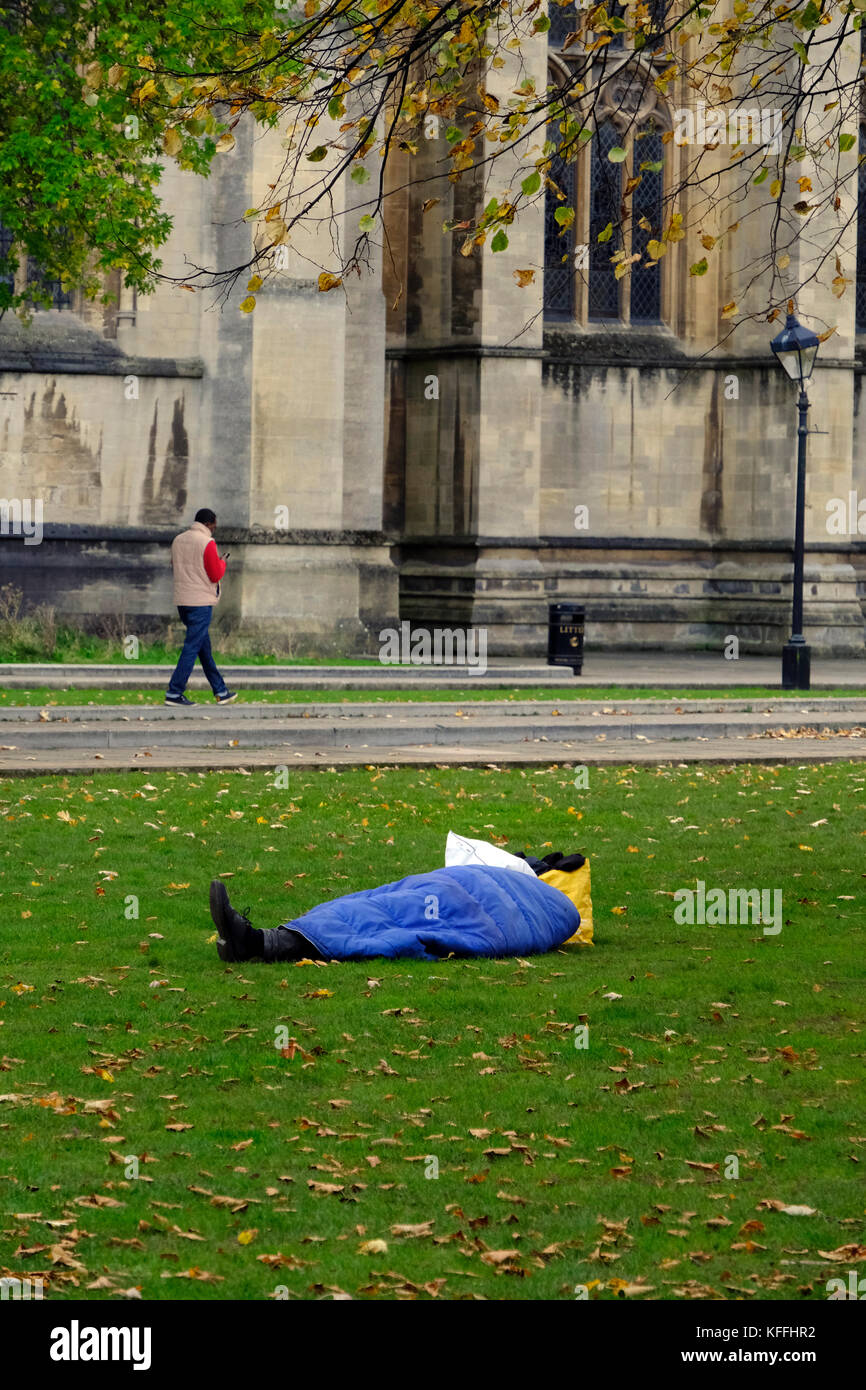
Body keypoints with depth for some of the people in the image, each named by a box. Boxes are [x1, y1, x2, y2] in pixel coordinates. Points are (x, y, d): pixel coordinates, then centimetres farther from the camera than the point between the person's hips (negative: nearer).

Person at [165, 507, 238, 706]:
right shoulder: (207, 543, -13)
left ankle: (221, 692, 21)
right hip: (201, 601, -8)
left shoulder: (178, 540, 11)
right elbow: (216, 575, -13)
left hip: (182, 600, 8)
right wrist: (222, 563, 7)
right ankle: (174, 693, -8)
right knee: (193, 647, -5)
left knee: (204, 646, 14)